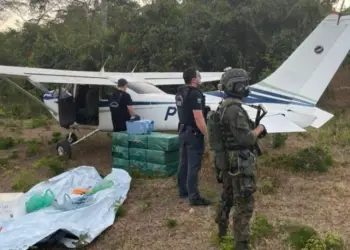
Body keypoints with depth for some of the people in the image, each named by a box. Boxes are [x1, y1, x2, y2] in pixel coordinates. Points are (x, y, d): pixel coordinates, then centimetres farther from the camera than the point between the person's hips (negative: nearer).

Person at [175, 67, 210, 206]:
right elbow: (198, 118, -24)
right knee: (193, 165, -5)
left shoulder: (180, 93, 10)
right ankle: (194, 197, -1)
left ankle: (183, 190, 28)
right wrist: (207, 135, -19)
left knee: (184, 162, 17)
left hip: (183, 131, 10)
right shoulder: (195, 94, -20)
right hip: (193, 133, -10)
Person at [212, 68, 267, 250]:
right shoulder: (235, 110, -24)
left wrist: (252, 129, 8)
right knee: (244, 204, -2)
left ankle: (222, 229, 39)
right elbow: (246, 139, -25)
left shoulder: (223, 107, 7)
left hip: (228, 160, 10)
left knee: (227, 196, 23)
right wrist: (259, 129, -7)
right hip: (240, 163, -10)